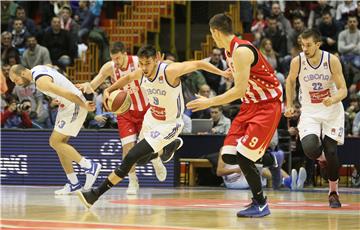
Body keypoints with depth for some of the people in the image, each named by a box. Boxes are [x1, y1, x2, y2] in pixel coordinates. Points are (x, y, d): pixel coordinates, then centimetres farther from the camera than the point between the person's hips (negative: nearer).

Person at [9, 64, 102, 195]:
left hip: (75, 105, -10)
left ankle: (90, 166, -11)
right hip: (68, 106, 10)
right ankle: (73, 184, 11)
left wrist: (84, 105, -26)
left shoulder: (41, 81, -24)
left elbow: (66, 93, -30)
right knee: (60, 144, 8)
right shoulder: (37, 69, 7)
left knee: (55, 142, -12)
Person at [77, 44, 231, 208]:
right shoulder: (141, 73, -11)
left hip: (167, 126, -7)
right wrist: (109, 90, 0)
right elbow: (128, 77, 13)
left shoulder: (170, 71, -30)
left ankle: (96, 194, -11)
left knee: (131, 157, -16)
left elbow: (198, 64, -20)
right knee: (142, 159, 26)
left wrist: (222, 73, -15)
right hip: (150, 119, 7)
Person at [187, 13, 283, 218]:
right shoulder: (230, 51, 9)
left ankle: (261, 204, 0)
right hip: (250, 105, 9)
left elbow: (240, 90, -24)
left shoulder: (242, 51, -21)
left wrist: (209, 102, -20)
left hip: (267, 105, -9)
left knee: (243, 156, -14)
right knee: (229, 156, 1)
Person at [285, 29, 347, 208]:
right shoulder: (297, 62, -13)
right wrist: (289, 105, 4)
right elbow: (290, 81, 10)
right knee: (309, 148, -23)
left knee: (331, 151, -6)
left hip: (332, 111, -1)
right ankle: (322, 158, 17)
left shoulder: (332, 61, -17)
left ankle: (333, 192, 17)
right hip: (310, 113, 1)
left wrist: (333, 100, -34)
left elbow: (343, 90, -14)